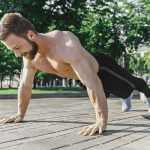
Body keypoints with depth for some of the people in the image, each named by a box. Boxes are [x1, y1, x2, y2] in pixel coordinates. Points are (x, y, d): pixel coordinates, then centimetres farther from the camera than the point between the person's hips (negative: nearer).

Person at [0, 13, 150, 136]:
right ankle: (122, 99, 68)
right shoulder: (30, 55, -22)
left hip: (101, 68, -7)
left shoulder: (65, 44, -48)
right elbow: (25, 85, -6)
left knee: (132, 84, 20)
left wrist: (102, 120, -56)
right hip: (88, 74, 7)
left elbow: (93, 83, -53)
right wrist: (20, 114, -3)